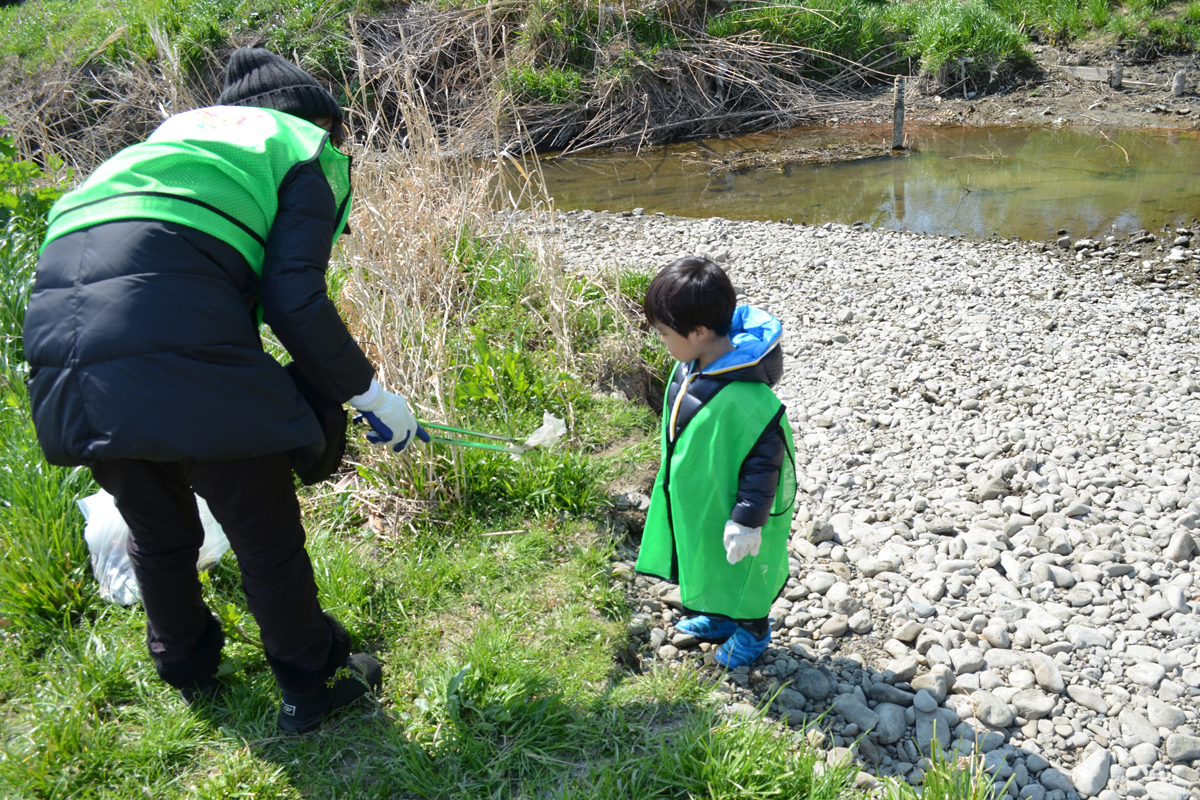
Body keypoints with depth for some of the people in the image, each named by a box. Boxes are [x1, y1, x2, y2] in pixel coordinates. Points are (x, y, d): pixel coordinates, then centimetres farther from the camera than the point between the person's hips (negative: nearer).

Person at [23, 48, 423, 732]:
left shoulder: (188, 125, 34)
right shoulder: (311, 150, 12)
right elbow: (295, 300, -3)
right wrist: (369, 393, 9)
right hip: (174, 340, -8)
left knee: (159, 533, 27)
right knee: (267, 535, 11)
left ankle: (188, 670, 48)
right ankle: (312, 684, 30)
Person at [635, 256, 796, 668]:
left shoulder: (743, 397, -37)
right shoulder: (691, 366, -9)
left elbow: (766, 457, -28)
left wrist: (748, 520, -22)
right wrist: (674, 480, 19)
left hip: (727, 507, -8)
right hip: (696, 502, 8)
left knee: (740, 570, 18)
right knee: (707, 564, 27)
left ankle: (752, 631, 43)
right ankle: (720, 618, 52)